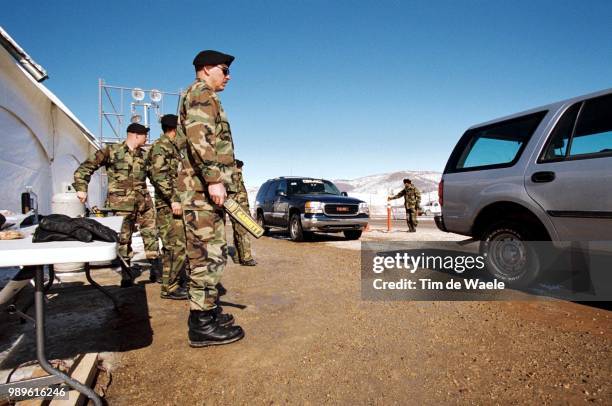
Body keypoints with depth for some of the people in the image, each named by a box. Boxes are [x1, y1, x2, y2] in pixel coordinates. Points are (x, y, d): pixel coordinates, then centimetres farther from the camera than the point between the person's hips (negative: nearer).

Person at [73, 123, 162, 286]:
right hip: (122, 203, -4)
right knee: (124, 238, 2)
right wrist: (81, 188, -7)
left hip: (143, 201, 4)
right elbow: (86, 167, 0)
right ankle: (127, 275, 15)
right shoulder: (111, 150, 0)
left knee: (151, 234, 3)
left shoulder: (143, 155, 14)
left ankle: (156, 270, 13)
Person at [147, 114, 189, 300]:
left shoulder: (171, 147, 21)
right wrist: (173, 199, -23)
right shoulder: (161, 145, -7)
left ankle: (179, 281, 23)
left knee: (177, 245, 14)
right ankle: (170, 287, -4)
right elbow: (159, 174, -19)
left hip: (175, 203, 10)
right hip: (169, 205, -10)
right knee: (177, 246, -11)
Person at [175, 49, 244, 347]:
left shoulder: (204, 98, 28)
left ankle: (205, 310, 24)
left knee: (206, 253, 14)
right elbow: (199, 136, -21)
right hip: (202, 186, -11)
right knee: (209, 254, -10)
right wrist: (214, 178, -28)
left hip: (202, 187, 11)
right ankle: (202, 324, -4)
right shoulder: (201, 93, -4)